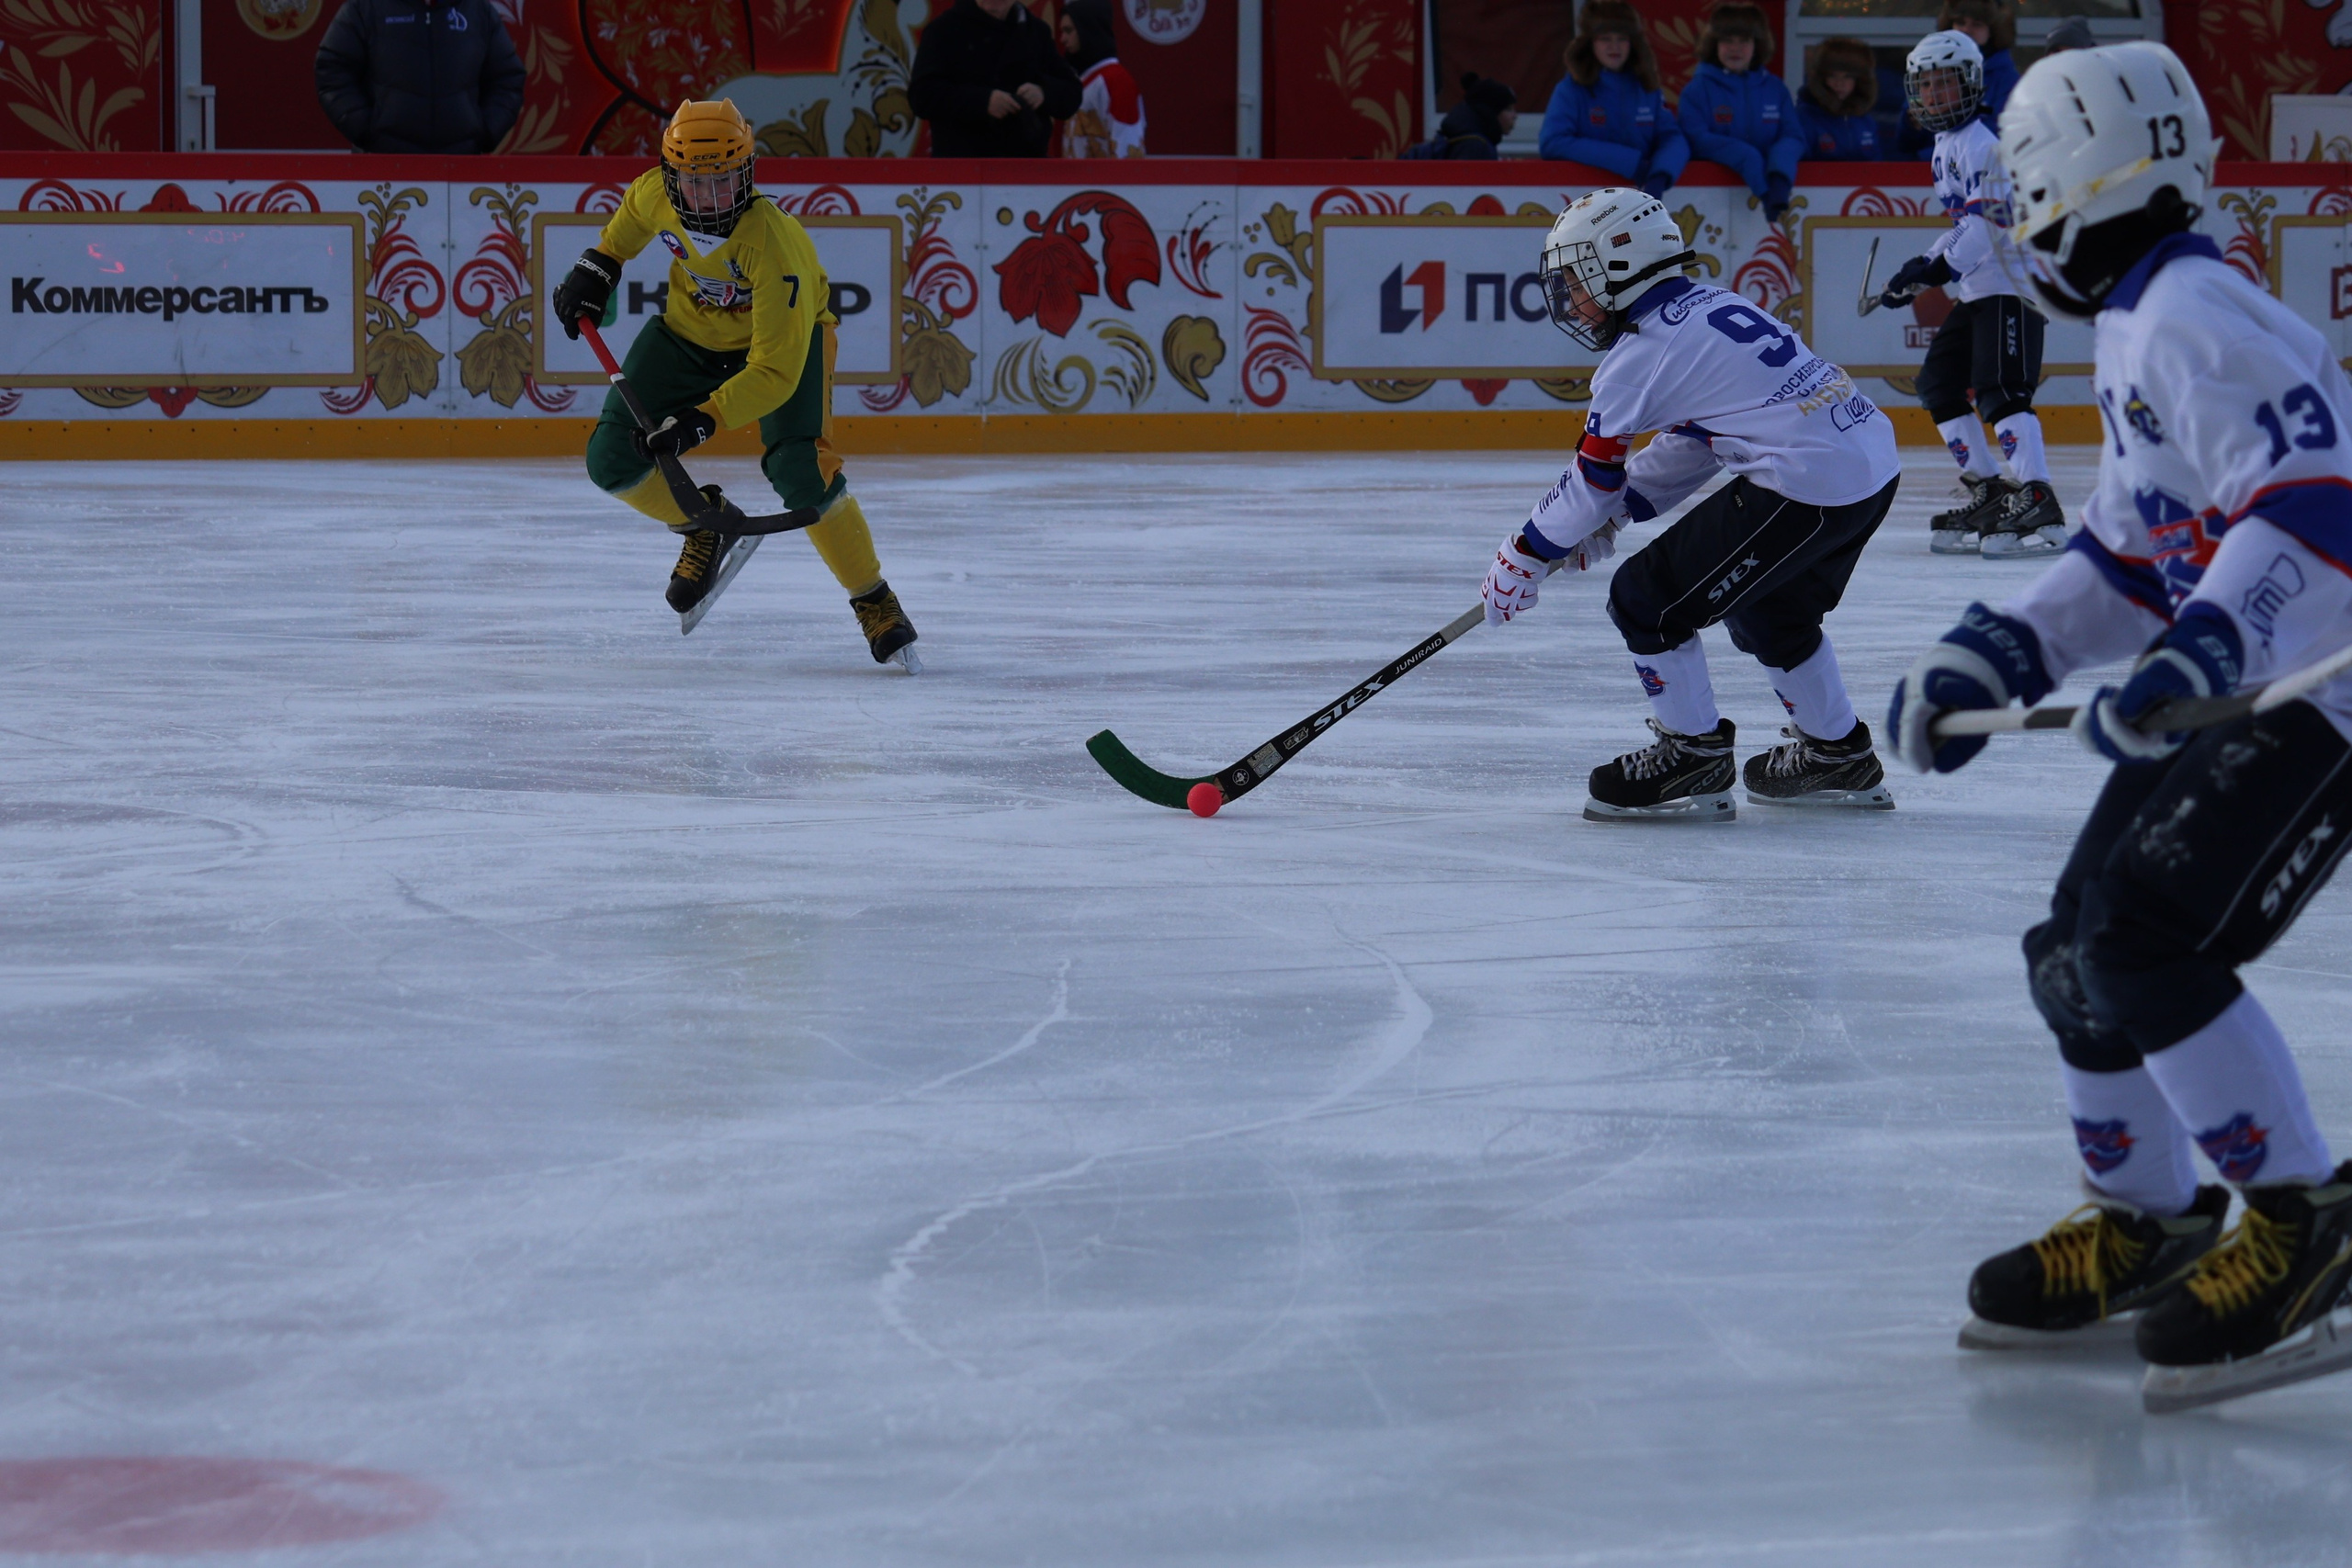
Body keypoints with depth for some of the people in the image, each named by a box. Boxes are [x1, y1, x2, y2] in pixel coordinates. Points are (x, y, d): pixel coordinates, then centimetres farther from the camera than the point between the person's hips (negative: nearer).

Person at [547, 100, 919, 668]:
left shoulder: (773, 245, -39)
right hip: (691, 329, 5)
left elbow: (775, 372, -39)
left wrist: (703, 421, -47)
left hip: (786, 333, -5)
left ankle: (874, 601, -7)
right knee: (612, 460, -6)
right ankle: (702, 526, 24)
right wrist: (598, 265, 7)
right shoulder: (657, 195, -24)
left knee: (799, 471, -26)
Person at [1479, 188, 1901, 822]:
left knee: (1646, 597, 0)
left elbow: (1592, 480, 1)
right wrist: (1614, 513, 25)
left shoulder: (1640, 354, -7)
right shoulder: (1711, 305, 18)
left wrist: (1523, 557, 14)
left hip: (1806, 487, -10)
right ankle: (1839, 757, 40)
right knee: (1768, 608, 32)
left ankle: (1693, 756, 7)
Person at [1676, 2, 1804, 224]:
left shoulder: (1774, 88, 13)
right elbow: (1695, 138, -6)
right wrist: (1747, 155, -16)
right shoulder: (1698, 89, 4)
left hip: (1769, 170, 3)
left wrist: (1780, 156, -15)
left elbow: (1793, 137, 8)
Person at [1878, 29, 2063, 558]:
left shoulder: (1982, 143, -13)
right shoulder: (1947, 145, 19)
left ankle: (2038, 508, -30)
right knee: (1939, 381, 12)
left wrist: (1943, 265, -27)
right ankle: (1988, 494, 15)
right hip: (1977, 290, 11)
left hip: (2012, 285, -11)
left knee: (1999, 390, -22)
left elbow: (1991, 218, -24)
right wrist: (1922, 268, 17)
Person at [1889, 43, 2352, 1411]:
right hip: (2230, 689, 11)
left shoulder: (2198, 319, -19)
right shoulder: (2138, 329, 15)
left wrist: (2198, 660, -41)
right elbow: (2128, 556, 21)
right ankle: (2143, 1225, 27)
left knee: (2150, 947, -20)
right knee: (2079, 955, 11)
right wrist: (1995, 658, 12)